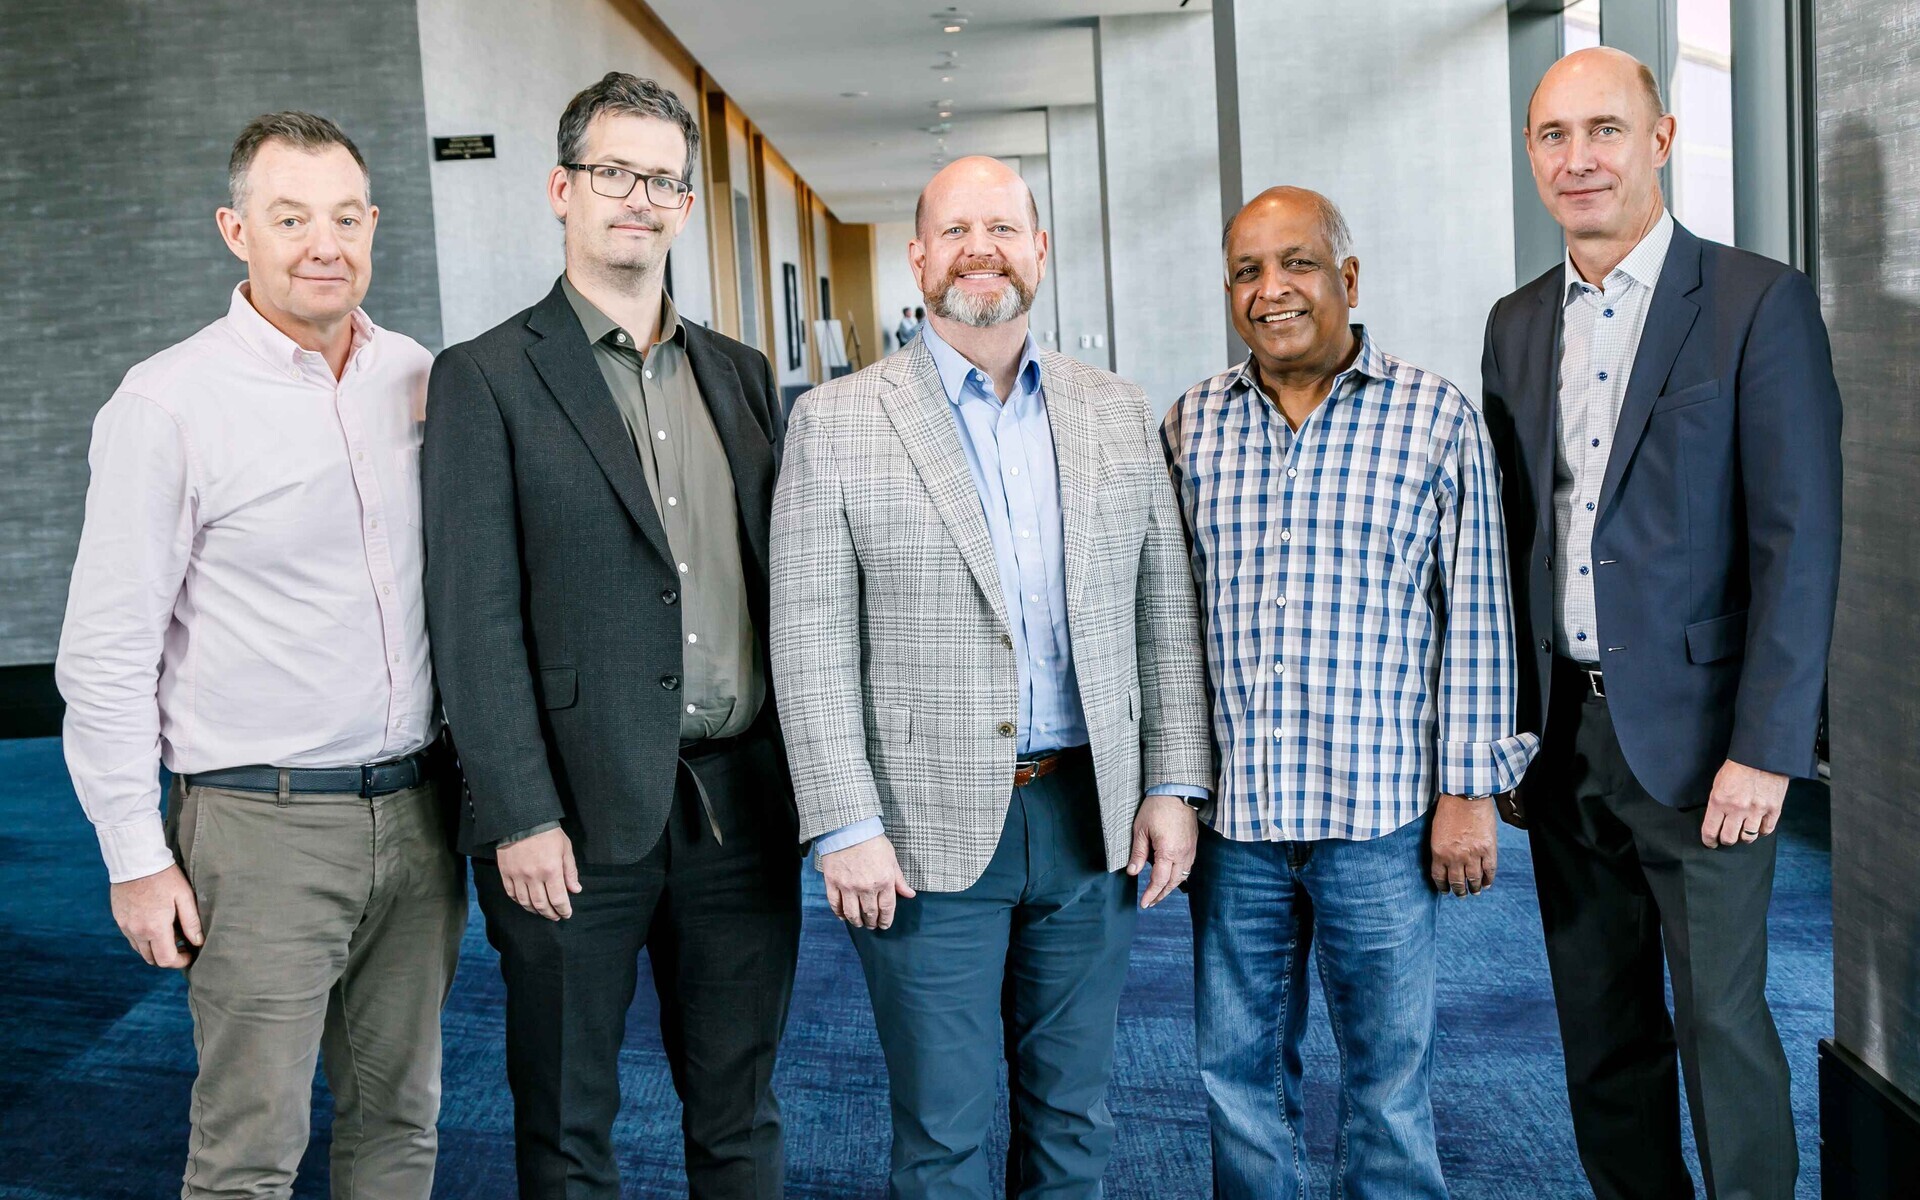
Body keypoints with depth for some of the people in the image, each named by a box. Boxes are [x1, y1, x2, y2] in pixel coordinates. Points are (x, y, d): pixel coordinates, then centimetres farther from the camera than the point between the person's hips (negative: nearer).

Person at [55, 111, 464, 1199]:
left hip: (417, 811, 5)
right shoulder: (169, 403, -9)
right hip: (263, 824, -5)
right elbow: (106, 656, -7)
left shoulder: (420, 378, 6)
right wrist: (138, 859, -7)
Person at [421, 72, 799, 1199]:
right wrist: (520, 818, -13)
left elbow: (779, 582, 14)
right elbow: (475, 619, -8)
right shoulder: (487, 378, -3)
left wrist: (807, 768, 7)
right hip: (581, 814, -4)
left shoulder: (743, 374, 12)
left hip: (742, 805, 4)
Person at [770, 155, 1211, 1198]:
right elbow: (810, 644, -6)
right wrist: (846, 828, -11)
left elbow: (1166, 618, 9)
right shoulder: (837, 422, -3)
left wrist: (1174, 785, 3)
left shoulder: (1119, 415, 8)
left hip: (1091, 821, 3)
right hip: (929, 834, -3)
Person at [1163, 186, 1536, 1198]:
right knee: (1236, 1067, 13)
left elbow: (1475, 619, -2)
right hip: (1232, 812, 3)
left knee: (1389, 1076, 10)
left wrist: (1469, 791, -5)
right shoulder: (1191, 425, 6)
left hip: (1380, 812, -2)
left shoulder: (1436, 418, -2)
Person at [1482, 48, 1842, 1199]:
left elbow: (1799, 541, -11)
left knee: (1722, 1025, 2)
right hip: (1562, 734, 5)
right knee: (1599, 1026, 13)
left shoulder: (1760, 302, -6)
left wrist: (1764, 748, -15)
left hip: (1694, 734, -5)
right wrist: (1507, 718, 9)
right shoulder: (1518, 324, 11)